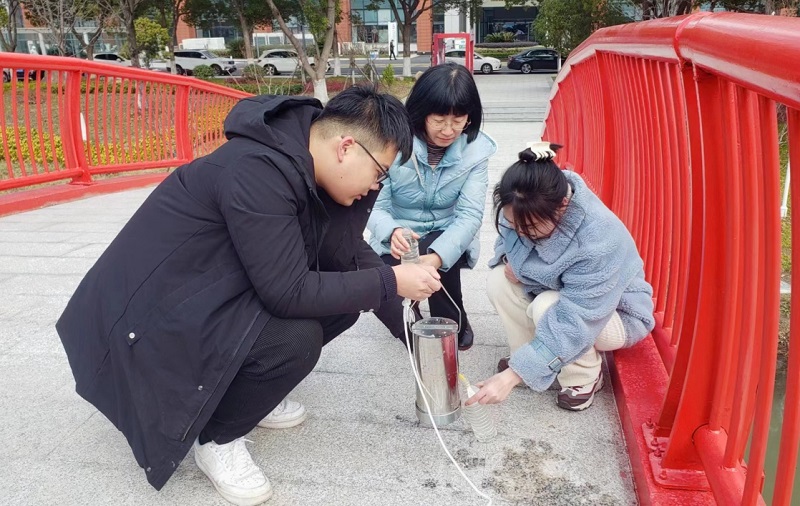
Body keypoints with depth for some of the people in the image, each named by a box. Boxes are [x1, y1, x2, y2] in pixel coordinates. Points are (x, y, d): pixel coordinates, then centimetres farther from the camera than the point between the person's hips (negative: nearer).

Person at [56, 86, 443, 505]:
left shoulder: (304, 161, -2)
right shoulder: (257, 171, -30)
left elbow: (346, 248, 5)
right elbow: (289, 294, -30)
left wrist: (399, 284, -9)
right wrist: (390, 281, -22)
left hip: (215, 293, 9)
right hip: (153, 313, -9)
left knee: (342, 298, 0)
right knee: (297, 337, -29)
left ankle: (243, 391, 16)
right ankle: (216, 438, -2)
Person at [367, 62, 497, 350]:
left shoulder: (475, 149, -14)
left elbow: (469, 215, -21)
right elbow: (375, 207, -17)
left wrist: (438, 255, -41)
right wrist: (392, 232, -43)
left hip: (447, 240, 0)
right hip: (398, 244, 0)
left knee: (436, 256, -35)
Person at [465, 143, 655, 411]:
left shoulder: (600, 241, -38)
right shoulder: (526, 212, -20)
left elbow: (573, 324, -38)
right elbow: (505, 243, 3)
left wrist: (514, 375, -40)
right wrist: (512, 259, -23)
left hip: (616, 314, -6)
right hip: (558, 291, 6)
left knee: (547, 306, -34)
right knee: (499, 282, -19)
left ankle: (584, 378, -7)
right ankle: (530, 357, -1)